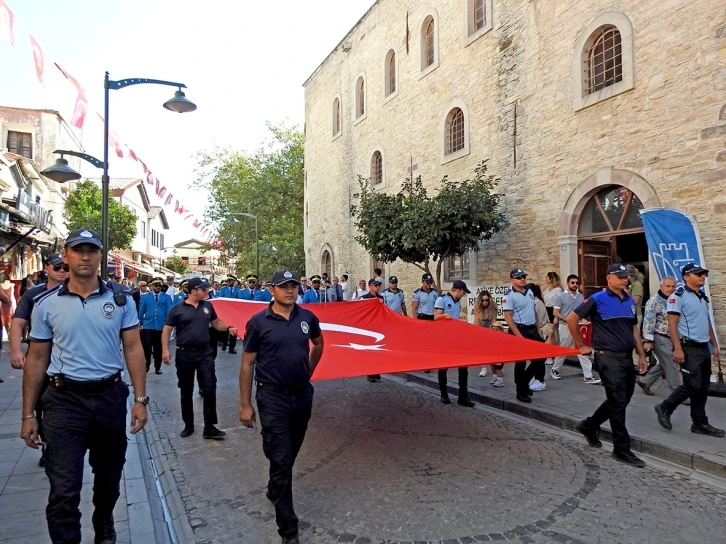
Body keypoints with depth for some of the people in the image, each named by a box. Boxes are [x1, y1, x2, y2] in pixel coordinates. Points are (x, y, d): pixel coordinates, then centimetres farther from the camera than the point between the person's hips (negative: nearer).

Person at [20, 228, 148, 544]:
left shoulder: (120, 299, -3)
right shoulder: (46, 304, -2)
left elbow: (133, 350, -2)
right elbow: (36, 359, 3)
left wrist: (140, 400, -6)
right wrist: (28, 414, 2)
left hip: (110, 396, 2)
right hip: (65, 399, -1)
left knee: (109, 475, 20)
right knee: (64, 489, -5)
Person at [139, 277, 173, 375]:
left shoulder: (166, 298, 4)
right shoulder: (145, 297, 5)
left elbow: (169, 312, 3)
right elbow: (141, 311, 10)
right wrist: (140, 323, 10)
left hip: (161, 326, 0)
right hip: (148, 326, 0)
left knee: (158, 348, 8)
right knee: (146, 345, -9)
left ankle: (157, 367, 20)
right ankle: (147, 364, 12)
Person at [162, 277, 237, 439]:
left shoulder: (208, 306, 4)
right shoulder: (177, 309, -4)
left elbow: (216, 323, 14)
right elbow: (167, 330, -1)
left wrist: (228, 328, -5)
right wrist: (165, 350, -11)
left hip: (205, 353, 2)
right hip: (184, 354, -1)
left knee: (209, 388, -3)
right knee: (186, 392, 11)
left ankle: (209, 427, 5)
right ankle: (188, 425, 27)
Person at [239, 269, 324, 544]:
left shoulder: (307, 317, -1)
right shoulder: (258, 322, -11)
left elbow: (318, 344, 20)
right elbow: (247, 364, -7)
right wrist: (245, 405, -7)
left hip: (303, 395, 5)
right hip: (273, 397, -4)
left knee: (290, 454, 21)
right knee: (280, 459, -1)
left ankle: (274, 491, 49)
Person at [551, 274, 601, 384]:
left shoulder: (581, 296, 9)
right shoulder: (562, 296, -7)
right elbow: (555, 312, -10)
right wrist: (567, 320, -20)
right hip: (566, 327, -5)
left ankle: (588, 376, 3)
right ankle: (554, 370, 25)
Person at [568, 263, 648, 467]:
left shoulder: (630, 301, 12)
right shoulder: (598, 299, -10)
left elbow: (634, 329, 20)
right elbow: (572, 318, -9)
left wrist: (641, 355, 15)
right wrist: (581, 345, -4)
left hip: (627, 357, 8)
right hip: (608, 357, -8)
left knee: (622, 399, 15)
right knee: (618, 401, -4)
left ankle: (589, 425, 33)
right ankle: (622, 448, 8)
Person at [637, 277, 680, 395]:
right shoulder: (654, 301, -13)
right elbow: (648, 322, -18)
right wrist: (648, 340, -22)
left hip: (670, 338, 9)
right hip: (659, 338, -9)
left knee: (664, 364, 15)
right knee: (671, 366, -4)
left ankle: (645, 382, 27)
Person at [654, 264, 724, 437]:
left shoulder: (703, 297, 16)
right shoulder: (679, 296, -10)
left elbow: (707, 324, 22)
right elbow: (672, 324, -15)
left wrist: (715, 345, 18)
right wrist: (678, 349, -21)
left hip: (703, 348, 8)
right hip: (689, 347, -8)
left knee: (703, 387, 9)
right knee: (693, 386, -9)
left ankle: (700, 423, 17)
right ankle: (665, 408, 8)